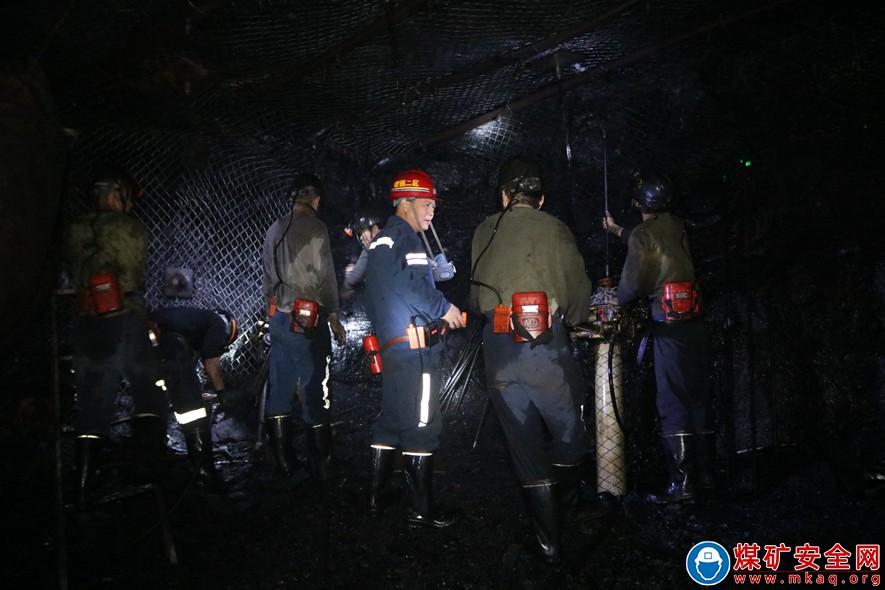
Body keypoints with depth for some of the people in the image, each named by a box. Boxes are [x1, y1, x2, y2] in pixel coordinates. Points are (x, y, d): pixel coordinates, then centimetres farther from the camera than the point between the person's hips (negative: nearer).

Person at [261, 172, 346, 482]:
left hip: (279, 318, 7)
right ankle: (321, 466, 4)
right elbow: (326, 276, -10)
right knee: (315, 391, -1)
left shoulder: (274, 229, 10)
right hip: (308, 319, -7)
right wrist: (334, 317, -2)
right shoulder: (315, 227, -9)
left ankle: (284, 461, 19)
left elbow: (267, 277, 15)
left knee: (280, 388, 11)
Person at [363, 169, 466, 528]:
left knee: (391, 421, 16)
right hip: (415, 347, -10)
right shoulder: (398, 235, -8)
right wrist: (443, 307, -18)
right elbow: (402, 281, -26)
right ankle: (420, 508, 5)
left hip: (393, 346, 10)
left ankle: (377, 497, 26)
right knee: (422, 425, -3)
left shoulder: (383, 240, 23)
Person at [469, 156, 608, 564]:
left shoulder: (483, 233, 9)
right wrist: (572, 318, 22)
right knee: (567, 429, 20)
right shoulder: (553, 229, 0)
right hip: (545, 346, -3)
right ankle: (568, 506, 37)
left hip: (497, 348, 3)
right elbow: (578, 291, 2)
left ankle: (547, 537, 17)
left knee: (522, 442, 10)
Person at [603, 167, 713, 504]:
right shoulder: (675, 226, 12)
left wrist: (618, 301, 11)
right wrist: (618, 231, 45)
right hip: (694, 321, 7)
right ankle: (705, 474, 20)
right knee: (699, 397, 12)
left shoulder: (642, 235, -10)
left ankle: (681, 483, -2)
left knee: (672, 403, -4)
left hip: (669, 324, -7)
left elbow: (632, 283, -11)